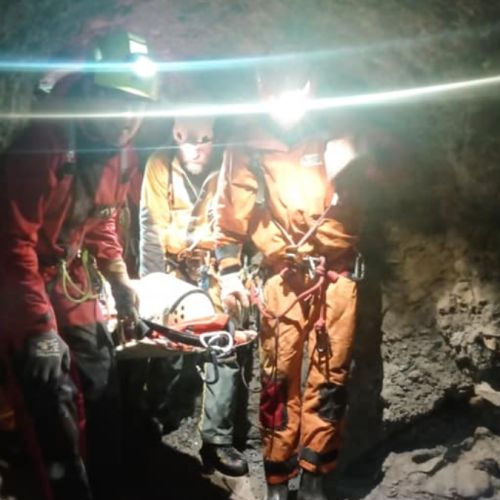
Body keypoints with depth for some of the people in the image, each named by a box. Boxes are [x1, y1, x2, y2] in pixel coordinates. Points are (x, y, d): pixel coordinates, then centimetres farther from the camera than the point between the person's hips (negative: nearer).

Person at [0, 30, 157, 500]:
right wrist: (41, 325, -27)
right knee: (55, 418, -6)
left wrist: (120, 281, 8)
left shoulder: (120, 155, 1)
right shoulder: (41, 147, -24)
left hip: (76, 289, 8)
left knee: (103, 403, 13)